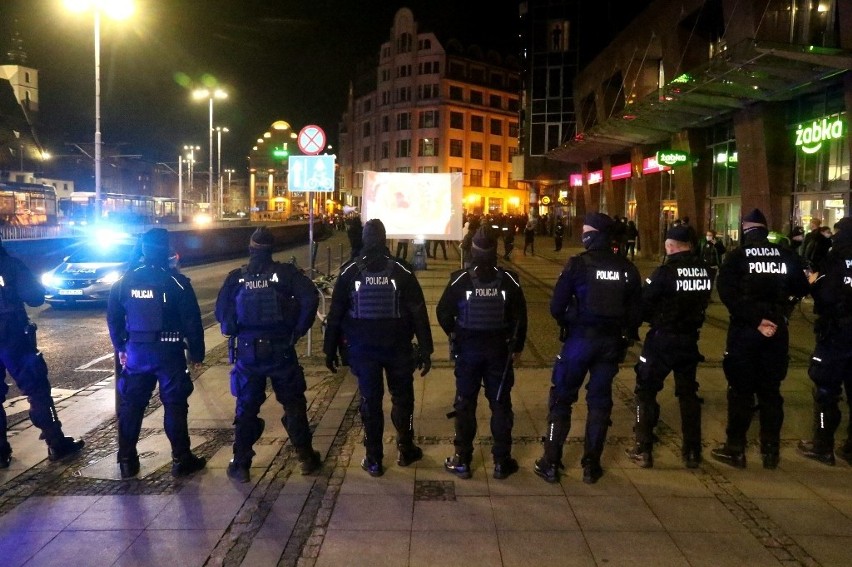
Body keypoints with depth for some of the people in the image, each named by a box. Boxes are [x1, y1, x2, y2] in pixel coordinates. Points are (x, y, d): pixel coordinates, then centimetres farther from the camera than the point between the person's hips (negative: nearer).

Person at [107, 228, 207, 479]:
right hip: (169, 352, -3)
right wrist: (197, 352, 1)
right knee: (175, 406, 3)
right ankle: (181, 460, 8)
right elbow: (192, 321, -8)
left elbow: (113, 318, 9)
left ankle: (127, 461, 18)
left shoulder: (125, 281, 3)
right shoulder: (177, 282, -8)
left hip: (136, 352, 3)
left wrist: (120, 348, 19)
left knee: (130, 405, 12)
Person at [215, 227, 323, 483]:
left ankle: (241, 465, 15)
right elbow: (310, 298, -16)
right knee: (293, 403, 11)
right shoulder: (286, 273, -5)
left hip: (247, 350, 1)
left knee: (246, 408, 11)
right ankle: (306, 457, 16)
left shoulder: (236, 277, 0)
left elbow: (222, 311, -3)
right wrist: (298, 330, -5)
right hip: (280, 349, -1)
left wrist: (234, 333, 13)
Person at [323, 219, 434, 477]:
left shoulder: (349, 272, -3)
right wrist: (425, 349, -2)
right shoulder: (402, 271, -5)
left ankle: (373, 460, 13)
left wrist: (330, 349, 7)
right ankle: (406, 450, 26)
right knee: (402, 397, 16)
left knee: (370, 400, 8)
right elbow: (418, 312, -7)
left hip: (362, 347, 1)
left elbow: (335, 314, 0)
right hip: (397, 347, 0)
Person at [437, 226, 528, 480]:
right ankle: (501, 462, 15)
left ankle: (462, 460, 15)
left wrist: (453, 333, 12)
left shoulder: (459, 280, -12)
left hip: (467, 348, 0)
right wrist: (517, 346, 8)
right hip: (499, 349, 1)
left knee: (465, 404, 10)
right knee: (500, 404, 10)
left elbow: (443, 312, -7)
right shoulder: (509, 280, -8)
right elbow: (520, 317, -4)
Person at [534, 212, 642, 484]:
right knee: (600, 401, 14)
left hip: (580, 339, -3)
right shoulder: (627, 269, 1)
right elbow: (636, 311, 3)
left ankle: (551, 463, 11)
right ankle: (591, 465, 19)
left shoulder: (578, 264, -11)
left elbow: (556, 306, -11)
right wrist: (625, 335, 17)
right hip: (611, 342, 4)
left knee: (561, 398, 9)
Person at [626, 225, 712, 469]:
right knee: (688, 392, 17)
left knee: (646, 391, 8)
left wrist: (654, 317, 5)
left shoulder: (666, 271, -18)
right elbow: (701, 301, 7)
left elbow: (642, 304, -15)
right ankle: (692, 451, 22)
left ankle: (643, 450, 9)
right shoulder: (705, 270, -2)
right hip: (690, 338, 5)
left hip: (663, 339, -5)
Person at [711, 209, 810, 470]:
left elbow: (727, 293, -19)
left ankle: (735, 449, 10)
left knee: (741, 391, 5)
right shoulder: (787, 256, 3)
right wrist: (778, 311, 10)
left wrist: (756, 319, -17)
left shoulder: (736, 257, -6)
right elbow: (801, 290, 4)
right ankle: (771, 451, 17)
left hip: (744, 329, -3)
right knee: (770, 390, 12)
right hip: (777, 330, 3)